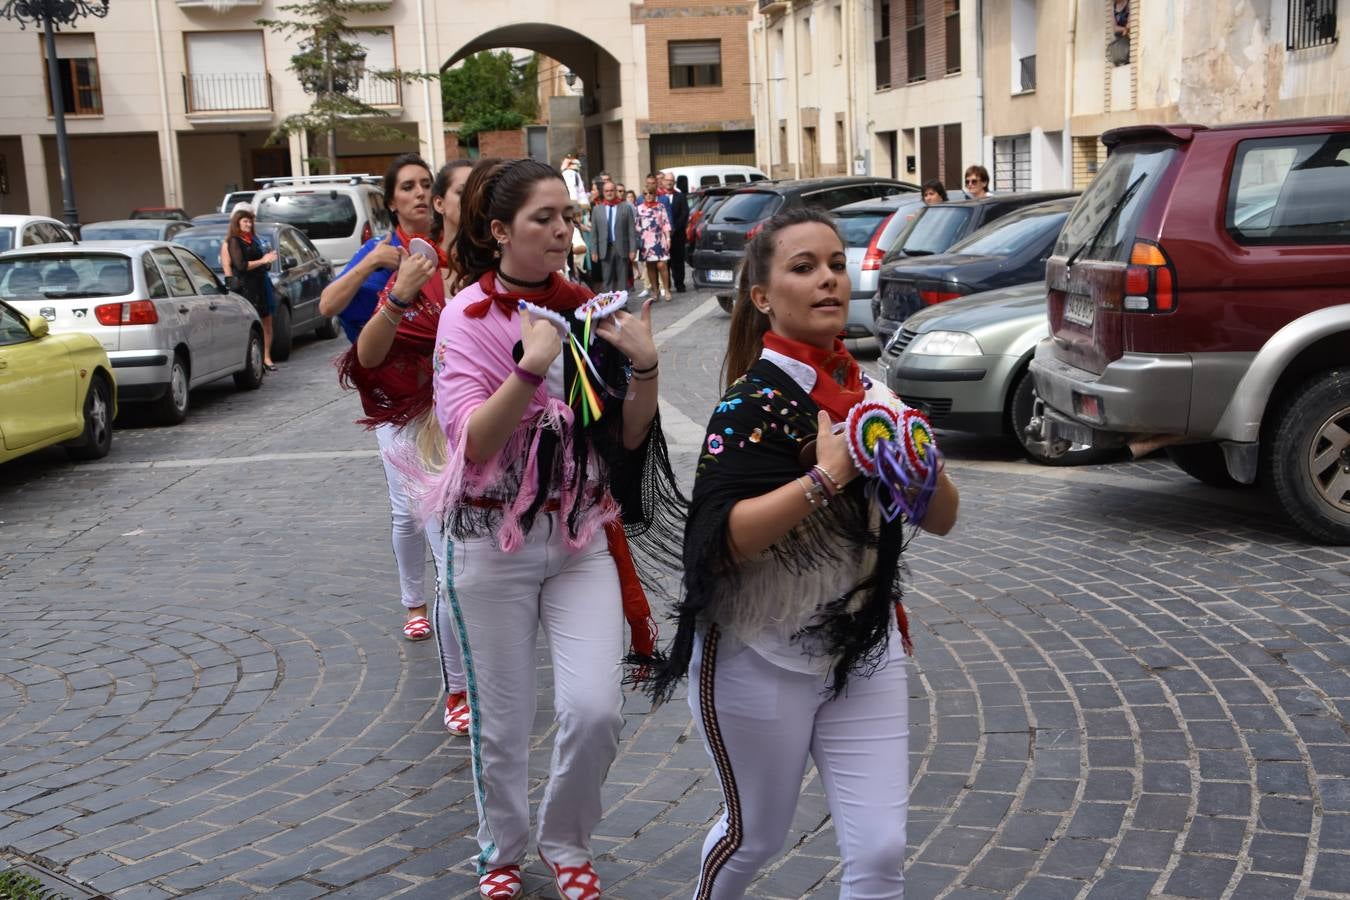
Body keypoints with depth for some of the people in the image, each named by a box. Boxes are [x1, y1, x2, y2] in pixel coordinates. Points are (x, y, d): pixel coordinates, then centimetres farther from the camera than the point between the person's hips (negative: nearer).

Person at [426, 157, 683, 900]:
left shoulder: (585, 308, 2)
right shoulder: (468, 316, -9)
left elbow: (629, 436, 4)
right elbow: (470, 442, -18)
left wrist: (645, 366, -14)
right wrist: (530, 368, -29)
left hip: (583, 534, 3)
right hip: (495, 541, -3)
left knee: (595, 710, -6)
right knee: (502, 721, 8)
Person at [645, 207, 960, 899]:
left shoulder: (871, 393, 3)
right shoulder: (754, 404, -16)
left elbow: (941, 520, 4)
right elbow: (719, 541, -26)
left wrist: (923, 469, -17)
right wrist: (826, 477, -33)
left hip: (864, 652, 5)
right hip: (760, 661, -5)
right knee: (756, 834, 16)